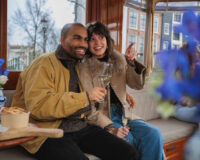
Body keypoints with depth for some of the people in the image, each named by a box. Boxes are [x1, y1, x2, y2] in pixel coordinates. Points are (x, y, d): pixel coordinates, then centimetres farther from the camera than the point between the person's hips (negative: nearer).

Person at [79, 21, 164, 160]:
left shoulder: (119, 60, 10)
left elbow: (138, 85, 9)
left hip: (122, 114, 5)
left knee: (154, 134, -21)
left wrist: (132, 63, -9)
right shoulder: (84, 68, -5)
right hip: (101, 118, -4)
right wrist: (110, 128, -23)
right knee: (129, 140, -31)